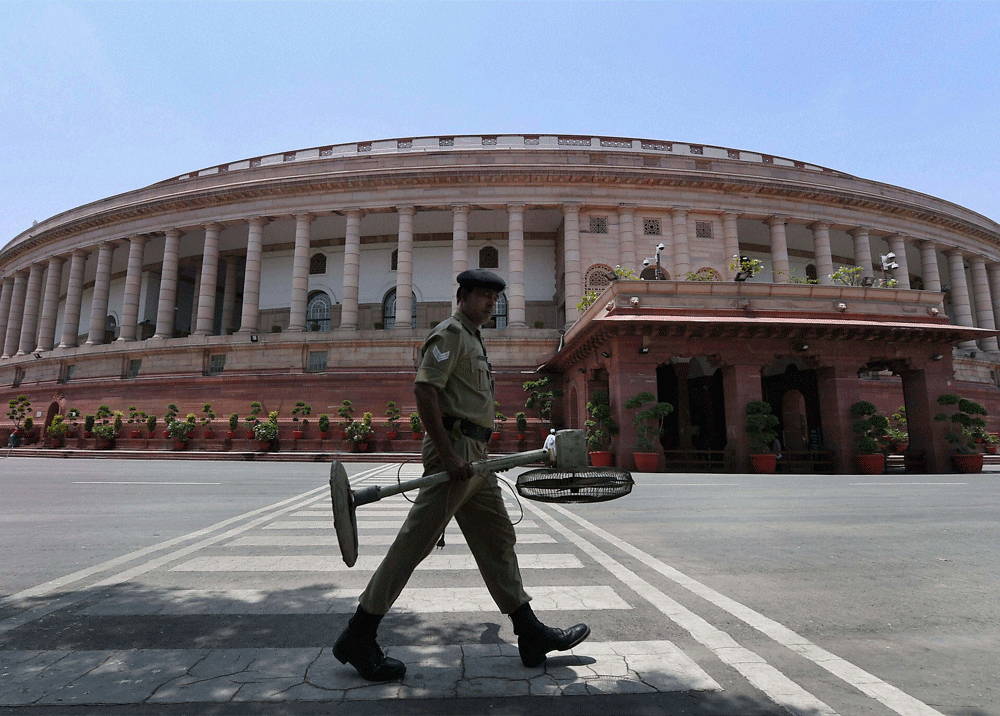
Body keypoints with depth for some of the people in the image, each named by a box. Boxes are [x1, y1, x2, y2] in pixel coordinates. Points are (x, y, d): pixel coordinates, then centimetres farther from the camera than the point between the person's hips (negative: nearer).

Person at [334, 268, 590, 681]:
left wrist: (470, 457, 22)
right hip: (455, 449, -10)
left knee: (497, 539, 11)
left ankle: (531, 635, 21)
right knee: (414, 542, -5)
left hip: (475, 456, 10)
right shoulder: (450, 332, -8)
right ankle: (358, 639, 9)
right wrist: (447, 456, -23)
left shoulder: (473, 338, 23)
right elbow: (424, 391, -20)